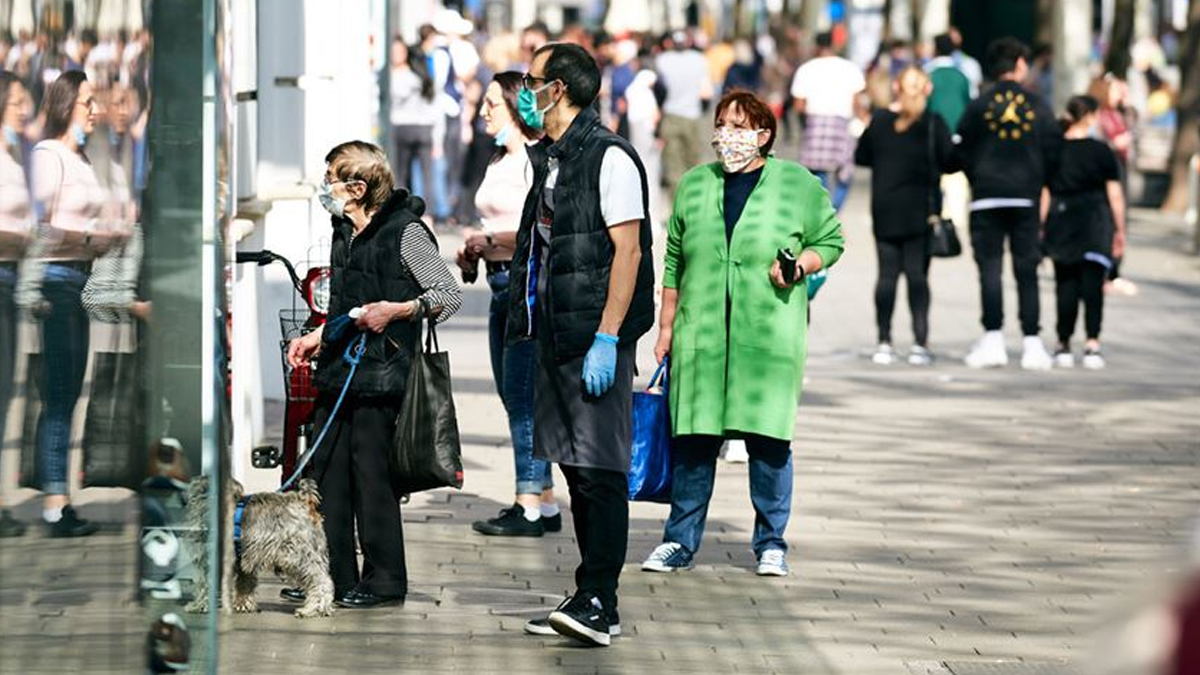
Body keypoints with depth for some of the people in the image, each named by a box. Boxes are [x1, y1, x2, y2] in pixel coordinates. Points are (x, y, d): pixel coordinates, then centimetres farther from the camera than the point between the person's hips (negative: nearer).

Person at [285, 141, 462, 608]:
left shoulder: (405, 232, -9)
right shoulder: (344, 234, 17)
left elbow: (450, 295, -10)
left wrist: (398, 310, -21)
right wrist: (319, 338, 18)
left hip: (381, 376, -8)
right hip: (340, 369, 8)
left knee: (372, 473, -5)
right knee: (327, 470, 6)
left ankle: (384, 580, 3)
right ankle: (334, 575, 13)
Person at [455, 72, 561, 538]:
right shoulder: (499, 162, 18)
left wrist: (492, 240, -15)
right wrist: (474, 250, 9)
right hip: (502, 281, 10)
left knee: (522, 395, -9)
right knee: (513, 396, 10)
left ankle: (531, 507, -7)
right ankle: (544, 503, 15)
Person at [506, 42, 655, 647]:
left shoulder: (608, 157, -11)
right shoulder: (550, 160, 17)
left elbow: (627, 250, -16)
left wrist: (606, 340, -21)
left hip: (597, 341, -9)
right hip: (556, 336, 9)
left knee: (600, 473, -10)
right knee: (576, 471, 10)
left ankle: (598, 603, -12)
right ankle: (591, 601, 14)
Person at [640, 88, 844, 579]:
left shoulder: (798, 184, 3)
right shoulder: (694, 185, 11)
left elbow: (831, 241, 10)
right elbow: (674, 262, 15)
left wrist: (800, 264, -10)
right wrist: (666, 327, 13)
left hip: (770, 336, -2)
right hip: (701, 336, 2)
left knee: (769, 437, -1)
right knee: (693, 437, 2)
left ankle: (771, 544, 11)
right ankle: (680, 542, 12)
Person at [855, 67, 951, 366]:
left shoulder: (880, 121, 1)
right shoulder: (933, 124, -7)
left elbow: (861, 156, 9)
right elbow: (950, 161, -9)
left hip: (885, 210, 2)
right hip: (921, 210, -2)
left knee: (887, 274, 5)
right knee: (917, 274, -1)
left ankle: (884, 342, 3)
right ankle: (920, 343, -7)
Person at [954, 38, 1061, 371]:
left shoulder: (979, 106, -1)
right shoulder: (1037, 105, 1)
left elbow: (961, 152, 0)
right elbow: (1053, 149, 1)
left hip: (987, 197, -1)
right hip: (1026, 199, 1)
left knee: (990, 267, 1)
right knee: (1026, 270, 5)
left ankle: (993, 339, -6)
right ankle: (1031, 342, 2)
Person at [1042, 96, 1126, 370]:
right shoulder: (1101, 152, -3)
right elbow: (1115, 195, -1)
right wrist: (1120, 230, 8)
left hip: (1060, 223, 2)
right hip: (1095, 224, -2)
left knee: (1066, 286, 9)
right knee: (1092, 283, -2)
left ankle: (1064, 345, 11)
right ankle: (1092, 343, -13)